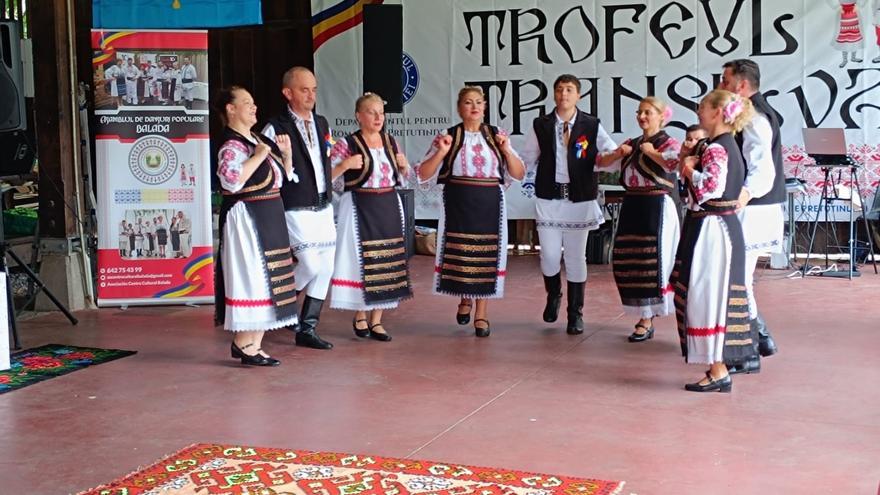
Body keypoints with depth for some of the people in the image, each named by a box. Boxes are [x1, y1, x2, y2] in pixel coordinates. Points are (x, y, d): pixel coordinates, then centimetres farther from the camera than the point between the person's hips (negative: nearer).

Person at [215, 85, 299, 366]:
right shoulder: (232, 144, -12)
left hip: (268, 219, 9)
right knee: (251, 279, -6)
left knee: (265, 280, 11)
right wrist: (258, 156, -21)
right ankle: (244, 344, 2)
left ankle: (252, 344, 18)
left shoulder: (257, 140, 15)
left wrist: (286, 153, 7)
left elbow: (283, 176, 23)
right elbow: (230, 178, -30)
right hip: (246, 218, -9)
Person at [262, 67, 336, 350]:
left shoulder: (322, 124, 12)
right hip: (297, 210, -7)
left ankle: (307, 329, 16)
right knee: (310, 265, -14)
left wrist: (328, 191, 15)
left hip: (324, 207, 7)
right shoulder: (276, 129, -10)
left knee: (325, 268, 6)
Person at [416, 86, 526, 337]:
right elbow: (423, 175, -1)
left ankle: (481, 315, 12)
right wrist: (441, 152, -14)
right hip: (458, 205, -1)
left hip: (489, 206, 1)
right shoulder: (448, 136, 2)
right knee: (458, 255, 3)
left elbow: (519, 175, 7)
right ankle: (465, 300, 31)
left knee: (486, 256, 1)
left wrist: (506, 150, -7)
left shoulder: (497, 136, 7)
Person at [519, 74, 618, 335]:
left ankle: (575, 313, 17)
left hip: (580, 199, -1)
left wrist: (612, 156, -24)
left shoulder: (592, 125, 0)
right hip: (548, 198, 1)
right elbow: (528, 160, 12)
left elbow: (612, 153, -6)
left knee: (576, 257, 4)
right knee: (549, 255, 1)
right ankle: (553, 297, 32)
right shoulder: (540, 126, 4)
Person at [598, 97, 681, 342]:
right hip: (631, 205, 7)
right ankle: (646, 315, 23)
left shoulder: (668, 143, -4)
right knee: (627, 262, 8)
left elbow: (675, 164, -26)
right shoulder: (632, 143, 15)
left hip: (656, 207, -7)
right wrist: (618, 153, 0)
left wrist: (650, 152, -14)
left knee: (651, 262, -5)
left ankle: (646, 321, 3)